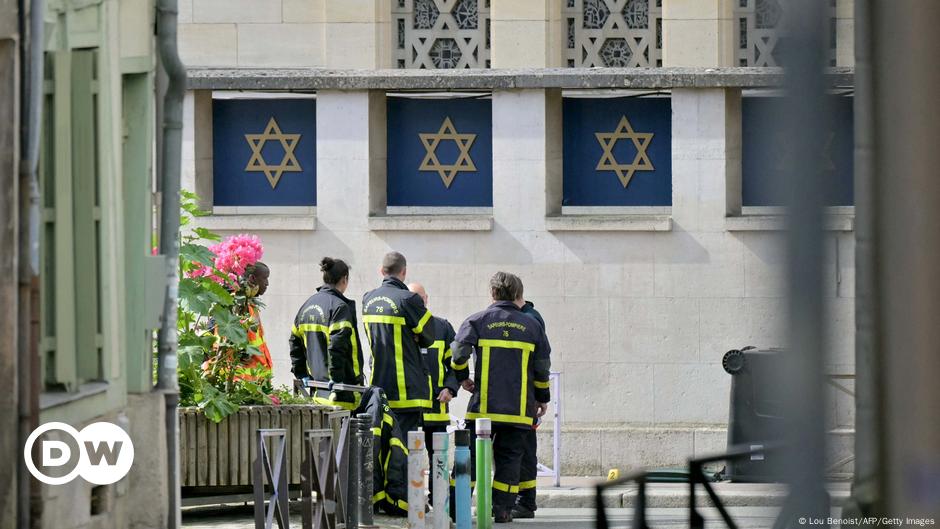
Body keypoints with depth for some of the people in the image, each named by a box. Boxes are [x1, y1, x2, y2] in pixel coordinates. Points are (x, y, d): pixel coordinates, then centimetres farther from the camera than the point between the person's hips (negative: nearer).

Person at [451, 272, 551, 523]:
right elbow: (543, 366, 8)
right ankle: (503, 508, 0)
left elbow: (459, 353, -11)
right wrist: (543, 398, 20)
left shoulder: (477, 321, -1)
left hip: (484, 405, -1)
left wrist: (462, 378, 8)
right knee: (509, 456, 6)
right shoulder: (531, 325, 7)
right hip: (519, 408, 1)